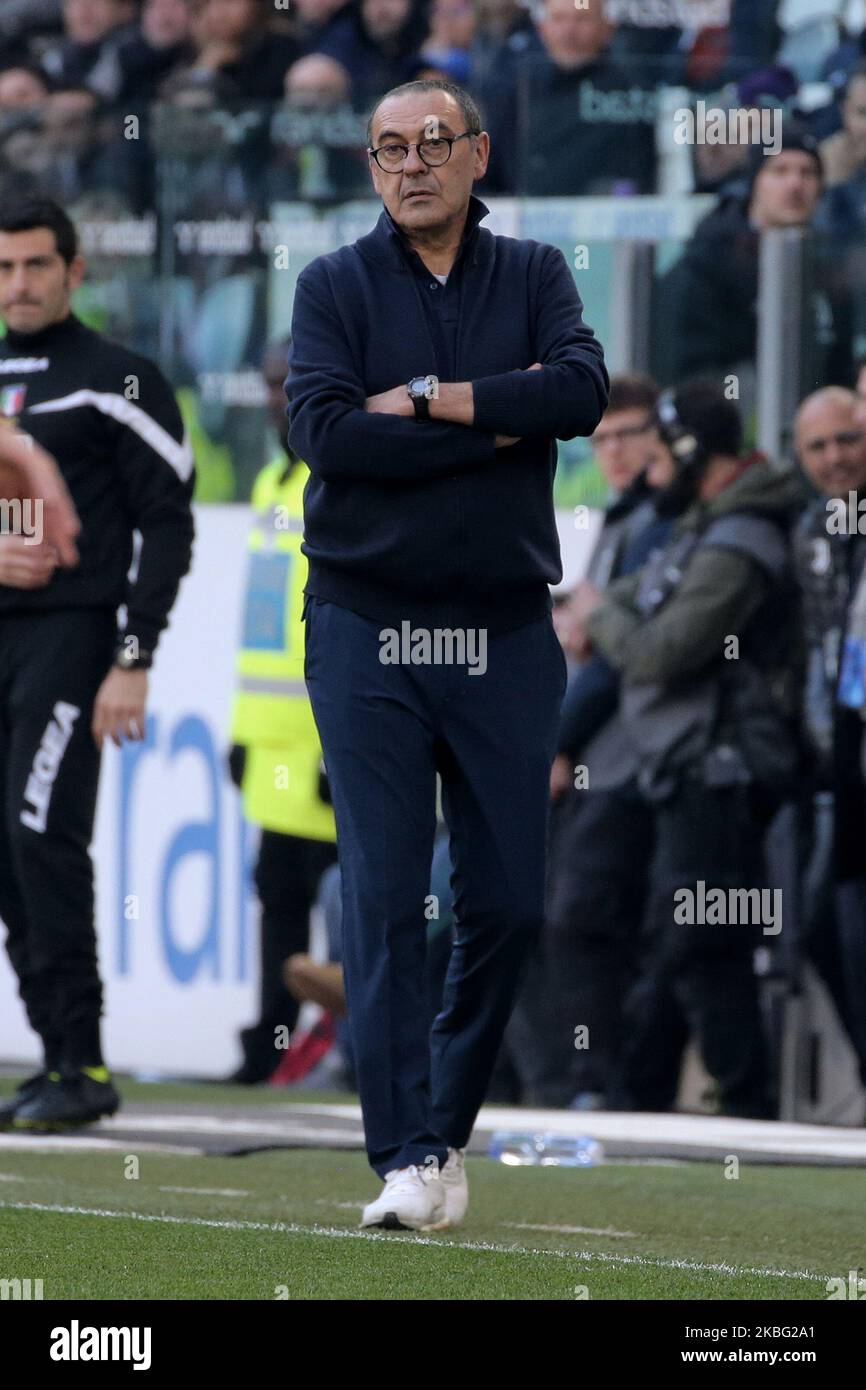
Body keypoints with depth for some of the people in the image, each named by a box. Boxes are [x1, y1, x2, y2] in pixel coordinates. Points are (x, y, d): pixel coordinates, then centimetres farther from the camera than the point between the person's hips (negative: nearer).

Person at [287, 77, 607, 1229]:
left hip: (504, 634, 2)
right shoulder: (336, 287, 4)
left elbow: (583, 392, -11)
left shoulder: (533, 277, 8)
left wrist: (427, 399, -13)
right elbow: (323, 429, -13)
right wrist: (497, 425, -11)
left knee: (508, 903, 3)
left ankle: (449, 1120, 22)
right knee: (385, 898, -7)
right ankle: (408, 1159, -8)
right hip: (367, 628, -2)